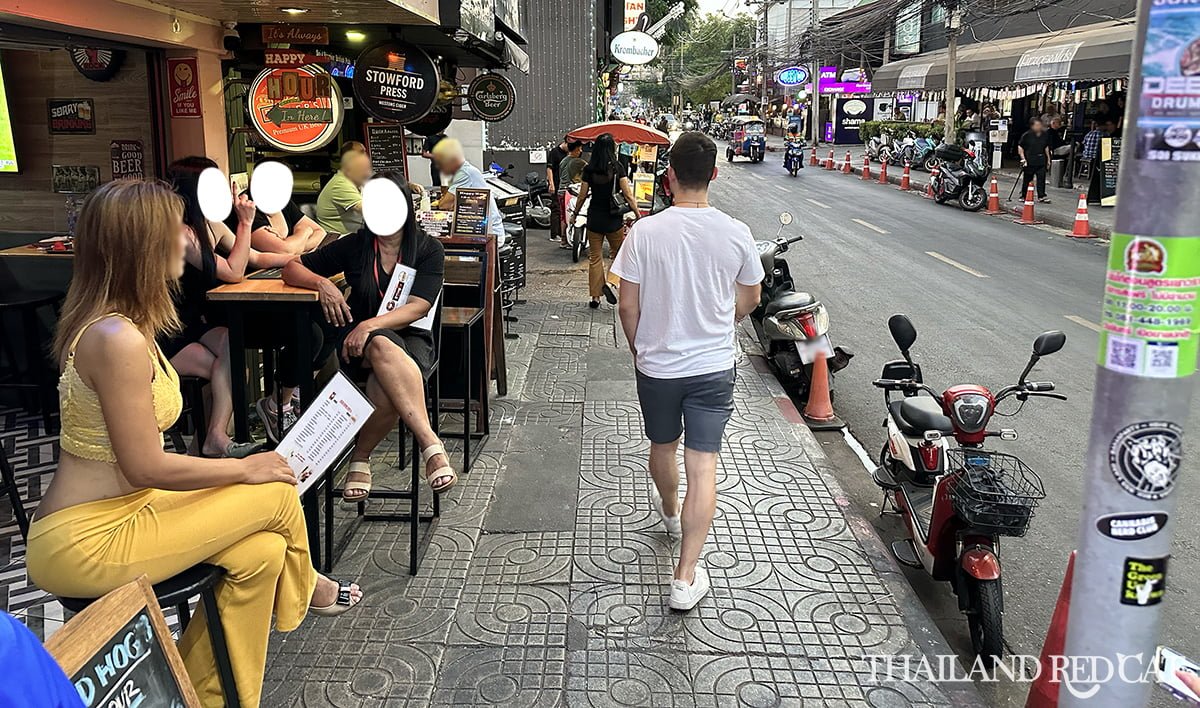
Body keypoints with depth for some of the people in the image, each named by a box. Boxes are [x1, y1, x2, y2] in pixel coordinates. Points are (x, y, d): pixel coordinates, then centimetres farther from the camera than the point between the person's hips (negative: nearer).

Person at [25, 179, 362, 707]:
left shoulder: (115, 322, 5)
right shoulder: (117, 338, -26)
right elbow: (146, 467, -23)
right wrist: (246, 470, -12)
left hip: (113, 508, 9)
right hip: (85, 544, -9)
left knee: (261, 551, 0)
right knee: (277, 493, -7)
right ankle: (302, 589, 25)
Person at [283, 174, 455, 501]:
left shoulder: (429, 249, 2)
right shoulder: (354, 245, 7)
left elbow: (418, 307, -10)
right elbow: (292, 269, 11)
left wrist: (371, 324, -25)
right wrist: (321, 283, -11)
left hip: (412, 339, -1)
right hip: (359, 341, 1)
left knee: (386, 386, -39)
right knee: (383, 347, -40)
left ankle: (360, 456, -15)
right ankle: (431, 444, -46)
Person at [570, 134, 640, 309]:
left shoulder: (589, 170, -3)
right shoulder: (617, 168, -9)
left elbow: (582, 196, 1)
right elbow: (628, 194, -11)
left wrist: (575, 214, 16)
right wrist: (638, 215, -6)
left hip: (594, 218, 2)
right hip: (614, 219, -2)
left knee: (595, 257, 10)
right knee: (618, 254, 16)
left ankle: (595, 297, 12)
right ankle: (610, 282, -7)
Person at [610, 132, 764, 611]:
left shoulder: (645, 232, -13)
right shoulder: (736, 234, -9)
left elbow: (628, 306, -8)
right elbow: (750, 298, 7)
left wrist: (639, 350, 10)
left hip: (657, 364, 1)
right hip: (713, 366, 0)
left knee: (663, 447, 25)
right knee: (702, 468, 1)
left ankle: (669, 510, 54)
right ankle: (686, 578, 1)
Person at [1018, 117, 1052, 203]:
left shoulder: (1045, 135, 7)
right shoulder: (1027, 135, -7)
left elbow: (1046, 147, 18)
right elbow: (1020, 147, -4)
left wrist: (1048, 158, 17)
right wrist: (1023, 158, -11)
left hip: (1041, 160, 4)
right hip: (1029, 161, -4)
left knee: (1041, 178, -2)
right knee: (1027, 179, 5)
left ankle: (1042, 196, 0)